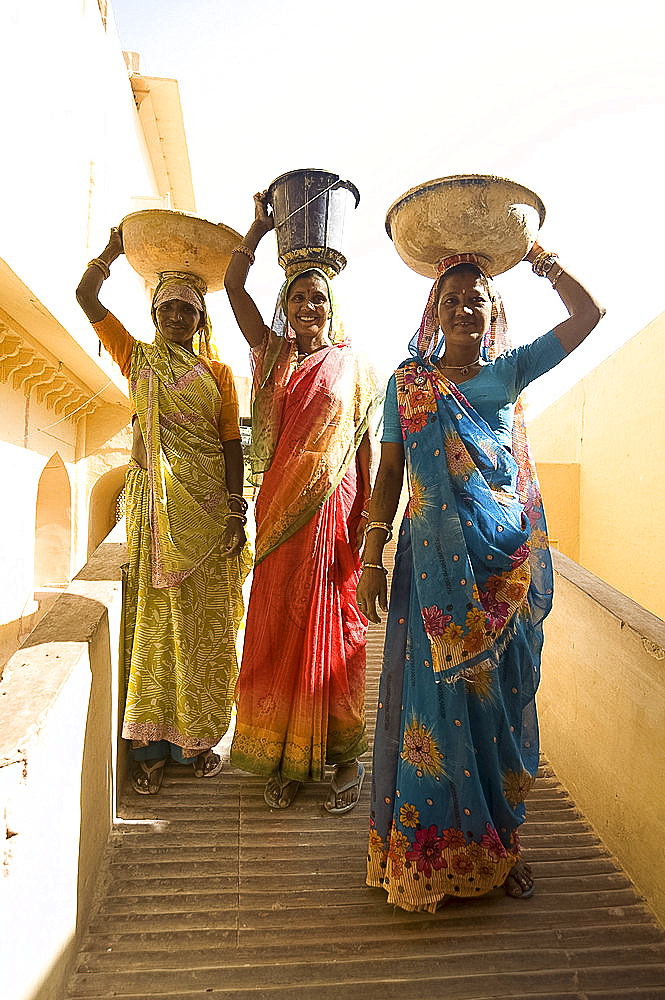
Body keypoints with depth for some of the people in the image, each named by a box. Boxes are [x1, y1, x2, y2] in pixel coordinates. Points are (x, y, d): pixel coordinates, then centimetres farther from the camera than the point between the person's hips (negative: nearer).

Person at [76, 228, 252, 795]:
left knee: (204, 620, 3)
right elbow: (86, 295, 4)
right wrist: (117, 244, 11)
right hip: (153, 504, 0)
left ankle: (196, 738, 17)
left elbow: (232, 444, 3)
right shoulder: (137, 358, 11)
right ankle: (152, 746, 11)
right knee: (154, 615, 1)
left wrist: (235, 510, -6)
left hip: (208, 505, 0)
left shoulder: (218, 372, 9)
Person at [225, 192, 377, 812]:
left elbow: (365, 441, 3)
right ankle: (284, 759, 19)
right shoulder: (273, 354, 11)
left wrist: (372, 512, -2)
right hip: (279, 507, 2)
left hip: (333, 507, -2)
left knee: (332, 628, 3)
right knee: (279, 627, 5)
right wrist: (261, 224, 14)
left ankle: (342, 756, 17)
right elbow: (233, 285, 11)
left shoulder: (351, 365, 6)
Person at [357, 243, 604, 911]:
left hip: (510, 566, 2)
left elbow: (589, 314, 5)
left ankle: (497, 841, 31)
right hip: (436, 565, -1)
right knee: (436, 696, 4)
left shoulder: (509, 371, 8)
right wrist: (372, 558, -2)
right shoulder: (407, 382, 5)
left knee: (502, 697, 11)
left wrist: (538, 258, 2)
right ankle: (431, 848, 24)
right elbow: (389, 471, 3)